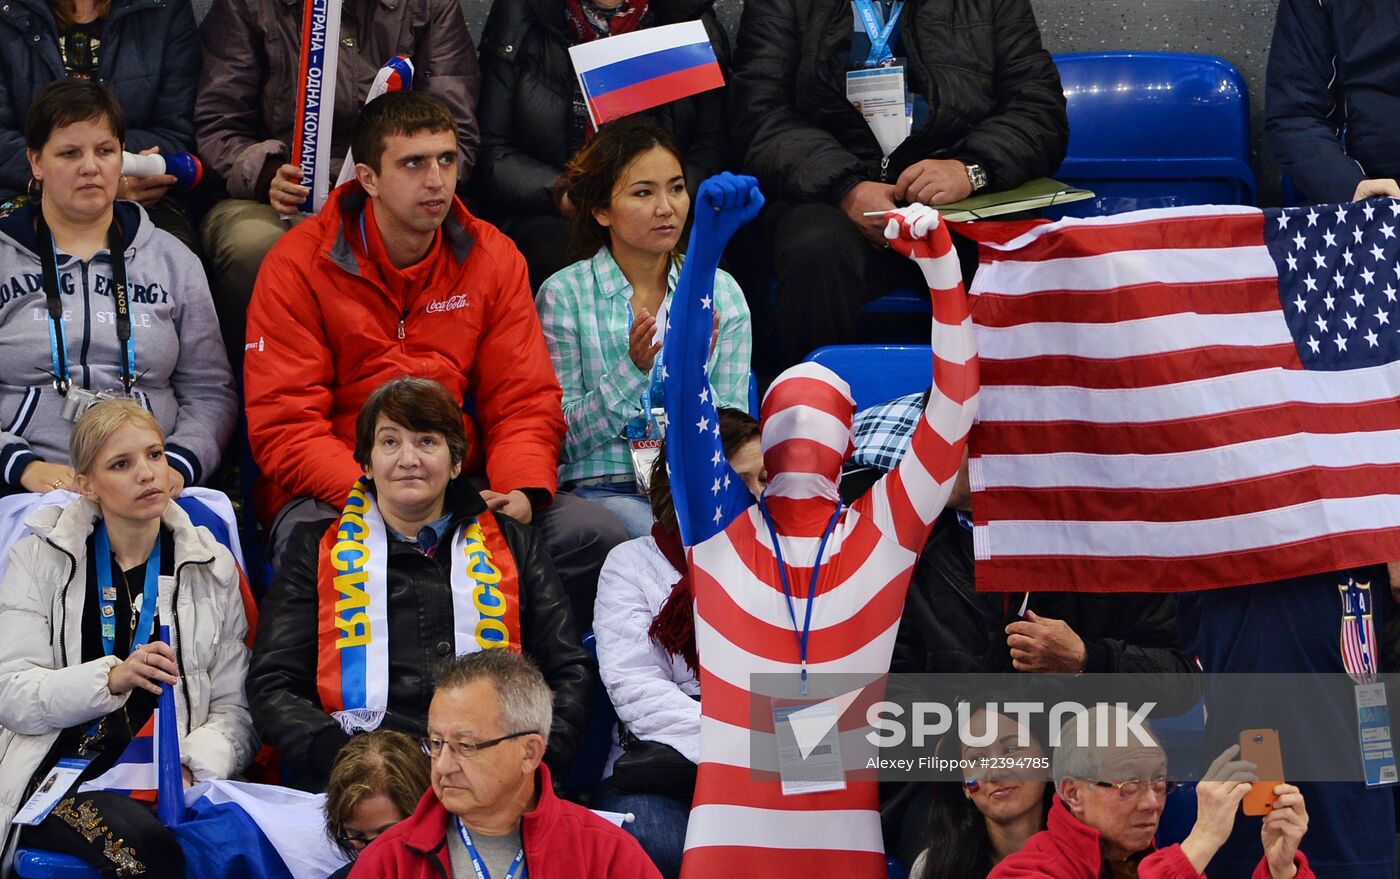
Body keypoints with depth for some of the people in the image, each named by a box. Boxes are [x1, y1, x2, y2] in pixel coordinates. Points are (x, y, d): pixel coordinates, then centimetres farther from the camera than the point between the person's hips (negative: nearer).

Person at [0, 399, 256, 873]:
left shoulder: (212, 568, 15)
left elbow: (235, 709, 11)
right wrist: (110, 679, -16)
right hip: (58, 776, -2)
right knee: (143, 838, -37)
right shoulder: (41, 558, 10)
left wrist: (194, 766, -10)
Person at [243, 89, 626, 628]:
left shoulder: (492, 259, 8)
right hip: (330, 492, -4)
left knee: (597, 536, -20)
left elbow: (525, 402, 7)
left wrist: (522, 491, -16)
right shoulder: (301, 265, -3)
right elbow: (285, 426, -8)